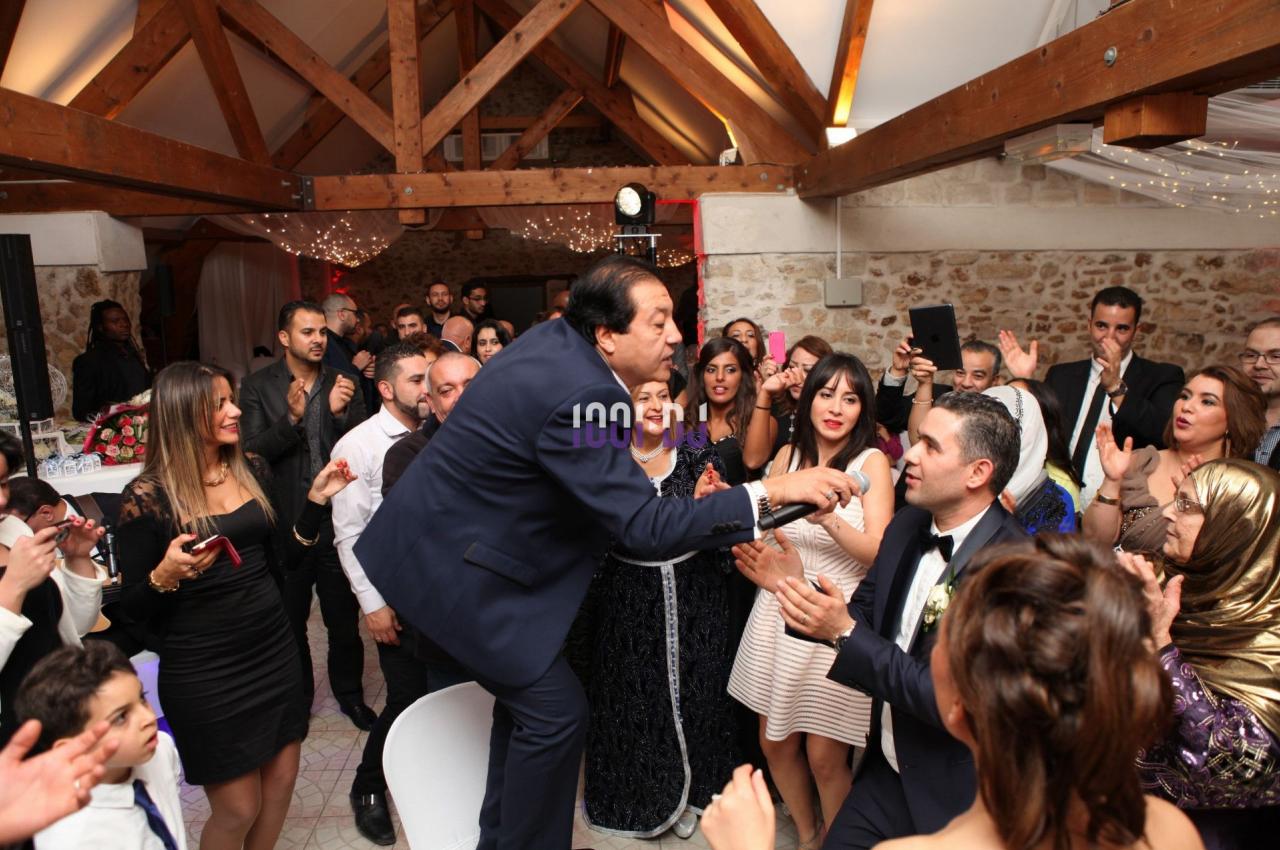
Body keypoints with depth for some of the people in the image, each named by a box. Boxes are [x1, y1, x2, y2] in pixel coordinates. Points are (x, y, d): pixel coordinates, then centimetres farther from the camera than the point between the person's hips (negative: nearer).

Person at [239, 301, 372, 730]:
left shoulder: (342, 384, 0)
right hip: (286, 524, -1)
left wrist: (341, 411, -22)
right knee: (290, 621, 18)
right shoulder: (259, 387, -4)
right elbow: (253, 451, -11)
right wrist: (292, 418, -25)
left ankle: (349, 693, 36)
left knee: (345, 620, 14)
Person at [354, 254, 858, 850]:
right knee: (555, 710, -2)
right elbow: (647, 529, -31)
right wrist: (770, 493, -30)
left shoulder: (554, 337, -1)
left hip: (441, 542, 10)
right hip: (454, 568, -10)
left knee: (524, 694, 20)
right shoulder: (580, 395, -29)